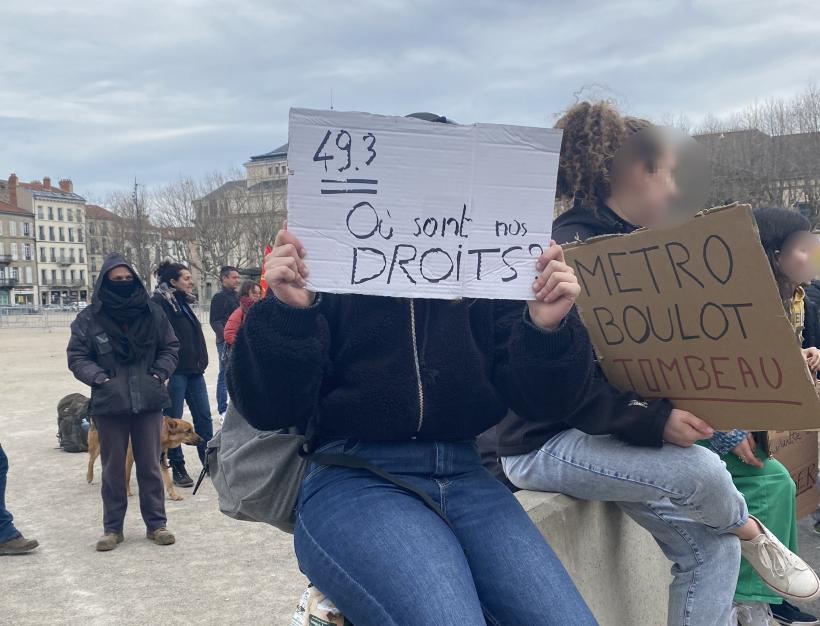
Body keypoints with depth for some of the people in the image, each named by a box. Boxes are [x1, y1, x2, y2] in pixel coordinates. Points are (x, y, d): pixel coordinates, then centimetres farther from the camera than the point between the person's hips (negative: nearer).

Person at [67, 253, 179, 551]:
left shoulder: (152, 312, 1)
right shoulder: (89, 318, -5)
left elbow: (171, 347, 10)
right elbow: (77, 356, 0)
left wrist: (159, 373, -3)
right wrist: (99, 378, -12)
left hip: (149, 401, 1)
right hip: (109, 404, -1)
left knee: (150, 465, 9)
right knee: (113, 469, 9)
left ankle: (156, 523, 21)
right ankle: (112, 528, 22)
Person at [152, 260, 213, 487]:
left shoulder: (183, 301, 15)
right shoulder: (159, 303, -12)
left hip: (194, 370, 8)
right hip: (175, 372, -8)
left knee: (204, 417, 10)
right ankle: (178, 468, 12)